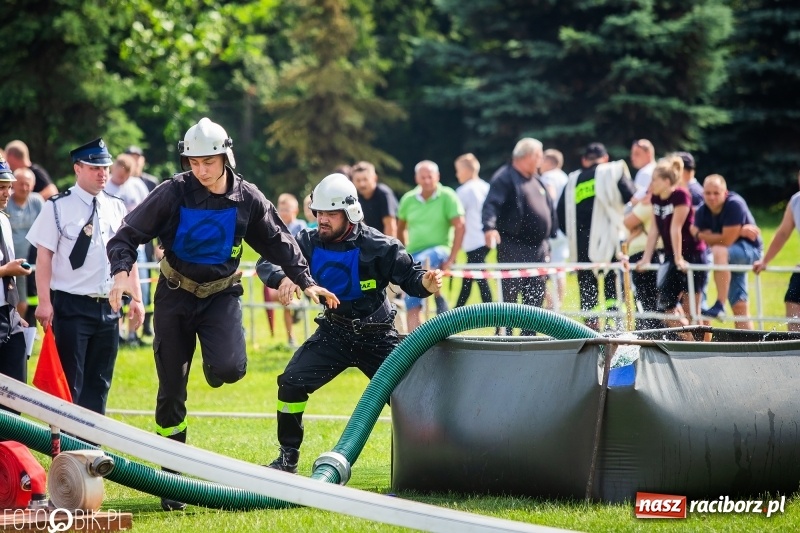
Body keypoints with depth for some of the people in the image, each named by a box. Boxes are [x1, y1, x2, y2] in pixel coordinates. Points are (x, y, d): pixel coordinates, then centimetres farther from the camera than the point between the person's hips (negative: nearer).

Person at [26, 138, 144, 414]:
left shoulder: (116, 207, 11)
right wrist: (44, 302, -14)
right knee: (69, 382, -5)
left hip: (108, 306, 5)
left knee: (99, 382, 10)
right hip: (72, 306, -5)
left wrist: (136, 298, 10)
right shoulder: (58, 207, -5)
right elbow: (44, 257, -8)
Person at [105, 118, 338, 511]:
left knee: (229, 369, -27)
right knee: (172, 391, 0)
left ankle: (216, 364, 13)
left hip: (221, 295, 0)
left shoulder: (247, 198, -7)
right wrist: (122, 272, -28)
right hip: (175, 296, 0)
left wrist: (306, 282, 2)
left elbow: (279, 242, 7)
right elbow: (127, 236, -11)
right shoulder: (173, 193, -13)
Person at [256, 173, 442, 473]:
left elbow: (410, 276, -15)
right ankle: (288, 457, 3)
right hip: (334, 332, 3)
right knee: (292, 383, -11)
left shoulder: (377, 246, -19)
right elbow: (267, 261, -10)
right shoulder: (310, 242, -8)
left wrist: (426, 283, -39)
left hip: (376, 335, -3)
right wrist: (282, 278, -33)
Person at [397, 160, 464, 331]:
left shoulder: (447, 196, -5)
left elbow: (459, 227, -9)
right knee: (412, 307, -3)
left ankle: (439, 299, -24)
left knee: (425, 260, -41)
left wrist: (451, 259, -14)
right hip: (413, 254, 5)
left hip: (439, 251, -4)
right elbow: (400, 229, 20)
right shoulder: (408, 200, 7)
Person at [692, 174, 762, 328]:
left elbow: (726, 241, -26)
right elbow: (710, 241, -13)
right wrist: (739, 232, -23)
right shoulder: (702, 212, -4)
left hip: (749, 250, -7)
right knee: (739, 306, 3)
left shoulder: (735, 204, -22)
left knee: (719, 251, -36)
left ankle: (719, 306, -36)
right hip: (730, 257, 7)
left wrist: (699, 234, -15)